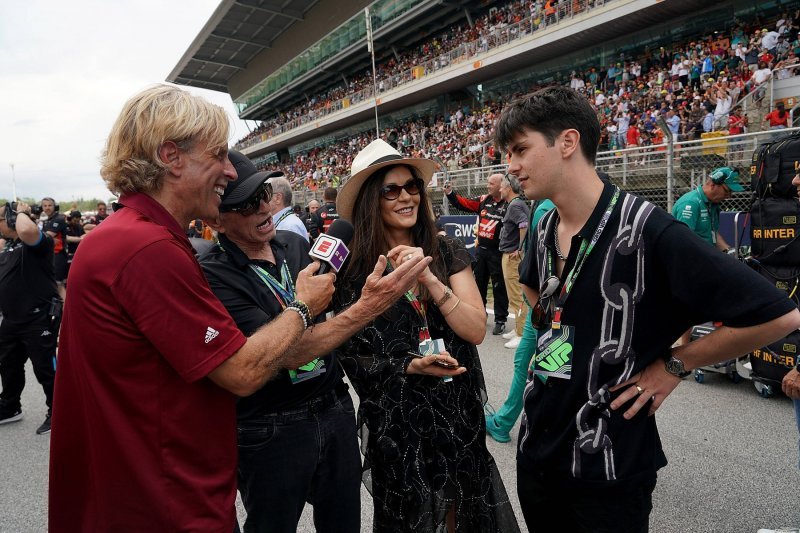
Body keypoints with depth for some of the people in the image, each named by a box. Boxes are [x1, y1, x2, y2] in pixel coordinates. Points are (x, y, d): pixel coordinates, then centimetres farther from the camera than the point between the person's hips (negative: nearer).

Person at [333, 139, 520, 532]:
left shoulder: (448, 253, -6)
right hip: (394, 420, -2)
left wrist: (429, 279, -26)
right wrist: (413, 367, -19)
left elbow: (476, 331, -14)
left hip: (458, 411, 2)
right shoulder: (353, 270, -11)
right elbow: (351, 356, -6)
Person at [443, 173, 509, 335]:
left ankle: (500, 321, 14)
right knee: (478, 283, 18)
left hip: (497, 253, -7)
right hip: (481, 249, 7)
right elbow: (463, 204, 11)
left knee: (499, 288, 3)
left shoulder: (509, 205, -13)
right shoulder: (483, 200, 5)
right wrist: (450, 194, 2)